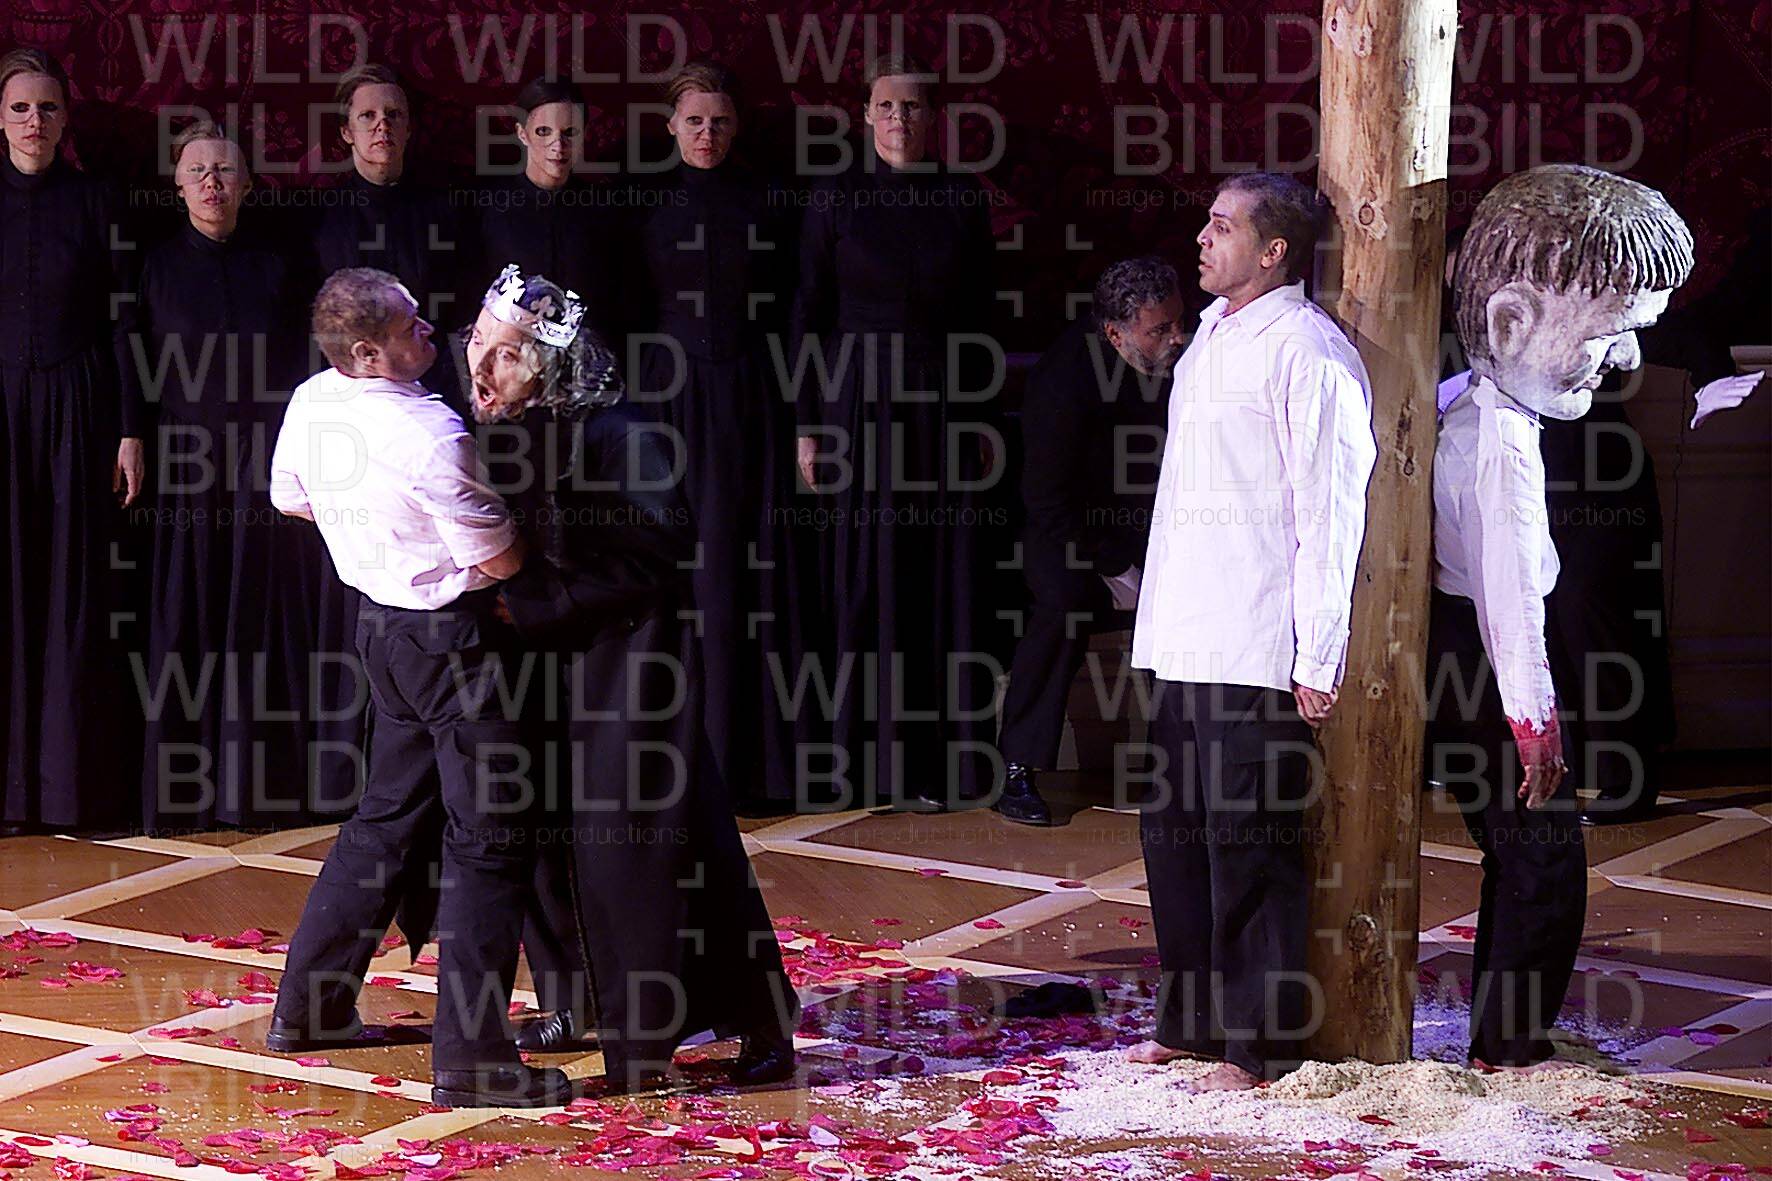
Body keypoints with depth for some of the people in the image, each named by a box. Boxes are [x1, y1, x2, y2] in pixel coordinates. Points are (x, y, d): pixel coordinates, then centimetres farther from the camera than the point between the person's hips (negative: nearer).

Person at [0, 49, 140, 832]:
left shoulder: (93, 203, 3)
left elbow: (120, 323, 3)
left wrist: (131, 432, -2)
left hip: (76, 410, 0)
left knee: (75, 592, 1)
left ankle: (76, 780, 6)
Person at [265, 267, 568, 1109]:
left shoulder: (310, 404, -2)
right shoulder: (428, 434, -26)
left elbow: (289, 498, 18)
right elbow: (497, 559, -20)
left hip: (382, 620, 8)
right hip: (452, 636, -8)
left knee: (389, 816, 23)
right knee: (490, 840, -2)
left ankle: (308, 1005, 29)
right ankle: (470, 1057, -2)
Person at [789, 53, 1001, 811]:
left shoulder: (963, 201, 5)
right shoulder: (835, 199, -1)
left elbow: (982, 316, 10)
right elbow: (808, 315, 0)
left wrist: (987, 420, 7)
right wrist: (806, 426, -3)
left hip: (946, 406, 2)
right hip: (861, 400, -2)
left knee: (943, 580, 2)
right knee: (869, 581, 0)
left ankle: (937, 757, 7)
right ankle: (874, 758, 5)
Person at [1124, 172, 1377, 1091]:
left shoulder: (1307, 353, -11)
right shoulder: (1208, 339, 17)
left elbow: (1331, 511, -14)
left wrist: (1318, 658, -16)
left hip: (1256, 652, -9)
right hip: (1183, 643, 9)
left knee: (1248, 841, -4)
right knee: (1172, 829, 13)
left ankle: (1260, 1046, 4)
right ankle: (1189, 1022, 25)